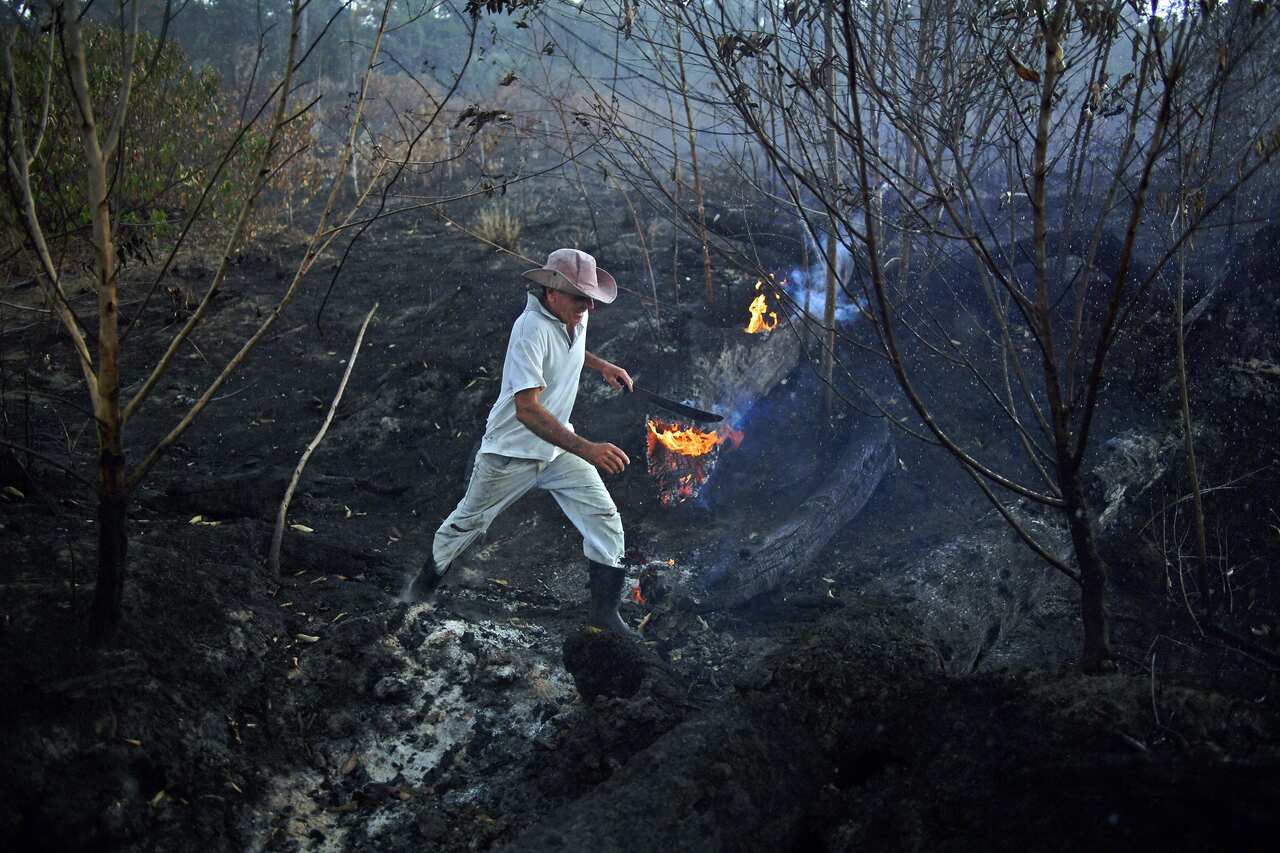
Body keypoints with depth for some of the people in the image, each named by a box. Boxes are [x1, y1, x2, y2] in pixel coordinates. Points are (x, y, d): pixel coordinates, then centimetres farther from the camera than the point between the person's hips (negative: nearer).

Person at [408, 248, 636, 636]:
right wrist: (585, 448, -51)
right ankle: (428, 579, 42)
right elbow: (527, 409, -41)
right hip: (510, 453, -6)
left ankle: (605, 611, 12)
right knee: (468, 522, 15)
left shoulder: (576, 315, -7)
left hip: (558, 446, 6)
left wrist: (600, 364, 4)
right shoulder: (532, 329, -32)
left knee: (605, 520, -2)